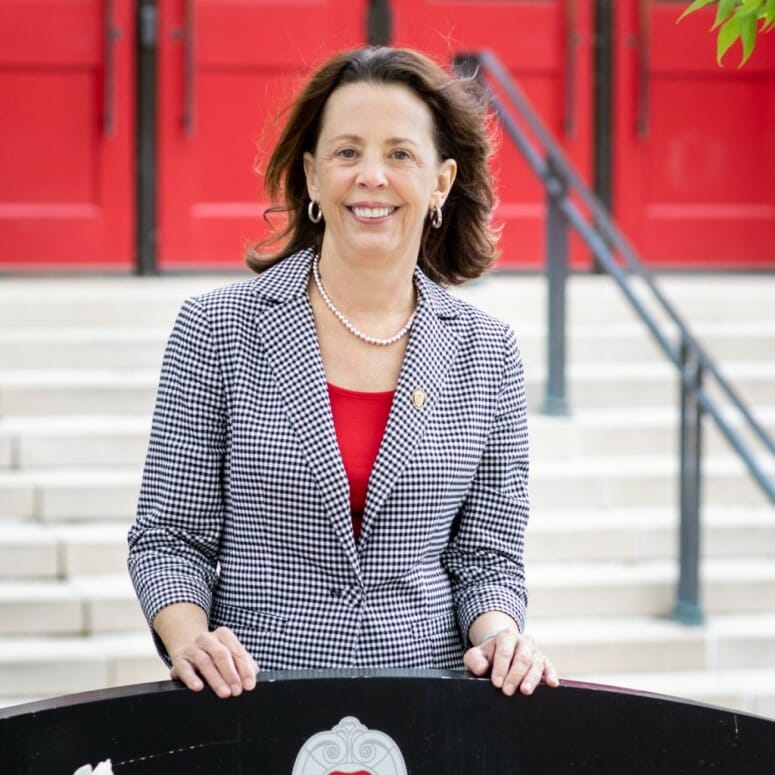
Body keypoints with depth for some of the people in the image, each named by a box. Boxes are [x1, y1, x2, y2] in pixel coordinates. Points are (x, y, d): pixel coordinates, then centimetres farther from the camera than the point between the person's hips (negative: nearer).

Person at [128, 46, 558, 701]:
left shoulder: (486, 353, 9)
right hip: (253, 696, -2)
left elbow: (487, 555, 11)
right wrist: (192, 639, -12)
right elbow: (168, 537, 5)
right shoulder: (217, 329, 3)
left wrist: (498, 634, -8)